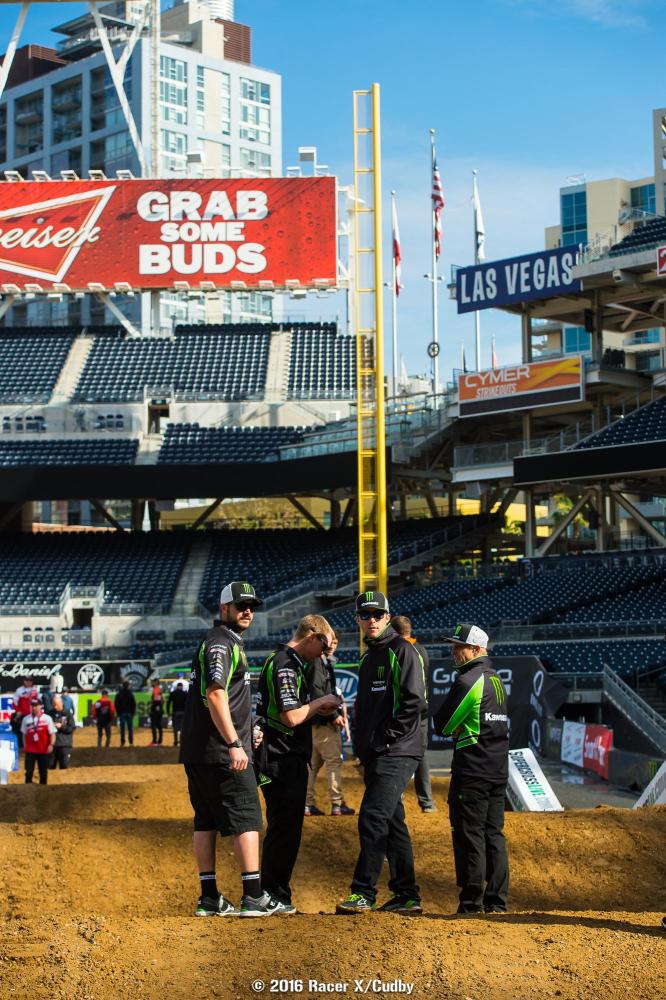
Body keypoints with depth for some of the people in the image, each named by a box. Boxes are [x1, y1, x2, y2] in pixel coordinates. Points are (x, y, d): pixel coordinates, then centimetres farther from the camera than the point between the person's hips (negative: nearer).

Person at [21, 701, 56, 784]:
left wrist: (51, 744, -17)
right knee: (29, 770, -2)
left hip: (44, 750, -1)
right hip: (30, 750, 1)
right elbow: (24, 734, 15)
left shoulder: (47, 718, -1)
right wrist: (25, 746, 8)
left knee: (43, 771, 6)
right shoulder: (26, 719, 7)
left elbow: (52, 733, -4)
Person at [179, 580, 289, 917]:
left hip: (196, 750, 10)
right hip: (221, 751, -10)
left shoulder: (219, 642, 21)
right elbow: (215, 695, -23)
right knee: (247, 819, -6)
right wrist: (234, 744, -27)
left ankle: (209, 898, 12)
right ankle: (253, 897, -7)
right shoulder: (222, 642, -12)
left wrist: (245, 733, 30)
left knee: (206, 821, 9)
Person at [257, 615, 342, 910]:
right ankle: (275, 896, 0)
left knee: (284, 829, 14)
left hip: (286, 761, 11)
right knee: (284, 829, -5)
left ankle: (275, 896, 20)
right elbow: (291, 717, -23)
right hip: (284, 761, -11)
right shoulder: (285, 665, -16)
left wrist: (318, 709, 14)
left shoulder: (284, 662, 18)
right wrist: (320, 702, -8)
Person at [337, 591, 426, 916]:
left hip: (396, 752, -9)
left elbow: (414, 702, -15)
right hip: (375, 755, 9)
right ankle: (407, 896, 15)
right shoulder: (368, 658, 20)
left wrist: (386, 739, -16)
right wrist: (363, 745, 13)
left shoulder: (402, 650, -7)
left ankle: (363, 893, -12)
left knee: (372, 818, -14)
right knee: (392, 823, 10)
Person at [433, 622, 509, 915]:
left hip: (472, 772, -8)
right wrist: (461, 728, 3)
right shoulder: (496, 680, 15)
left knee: (469, 835, -4)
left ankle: (471, 904, -4)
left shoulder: (468, 681, -13)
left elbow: (442, 725, -11)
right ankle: (497, 902, 12)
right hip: (499, 770, 9)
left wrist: (452, 727, 10)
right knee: (494, 834, 11)